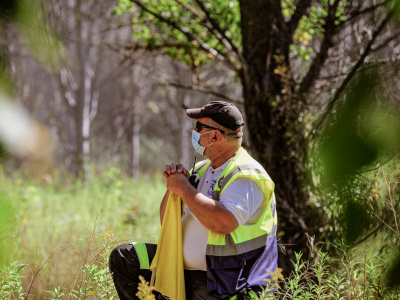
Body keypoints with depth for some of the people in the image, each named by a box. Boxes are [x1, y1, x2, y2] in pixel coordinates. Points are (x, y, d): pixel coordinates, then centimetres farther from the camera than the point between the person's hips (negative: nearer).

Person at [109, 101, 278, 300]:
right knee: (123, 257, 3)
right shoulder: (202, 169, 12)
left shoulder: (247, 177, -15)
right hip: (187, 270, 8)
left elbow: (224, 223, -34)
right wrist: (172, 187, -3)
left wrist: (185, 189, -21)